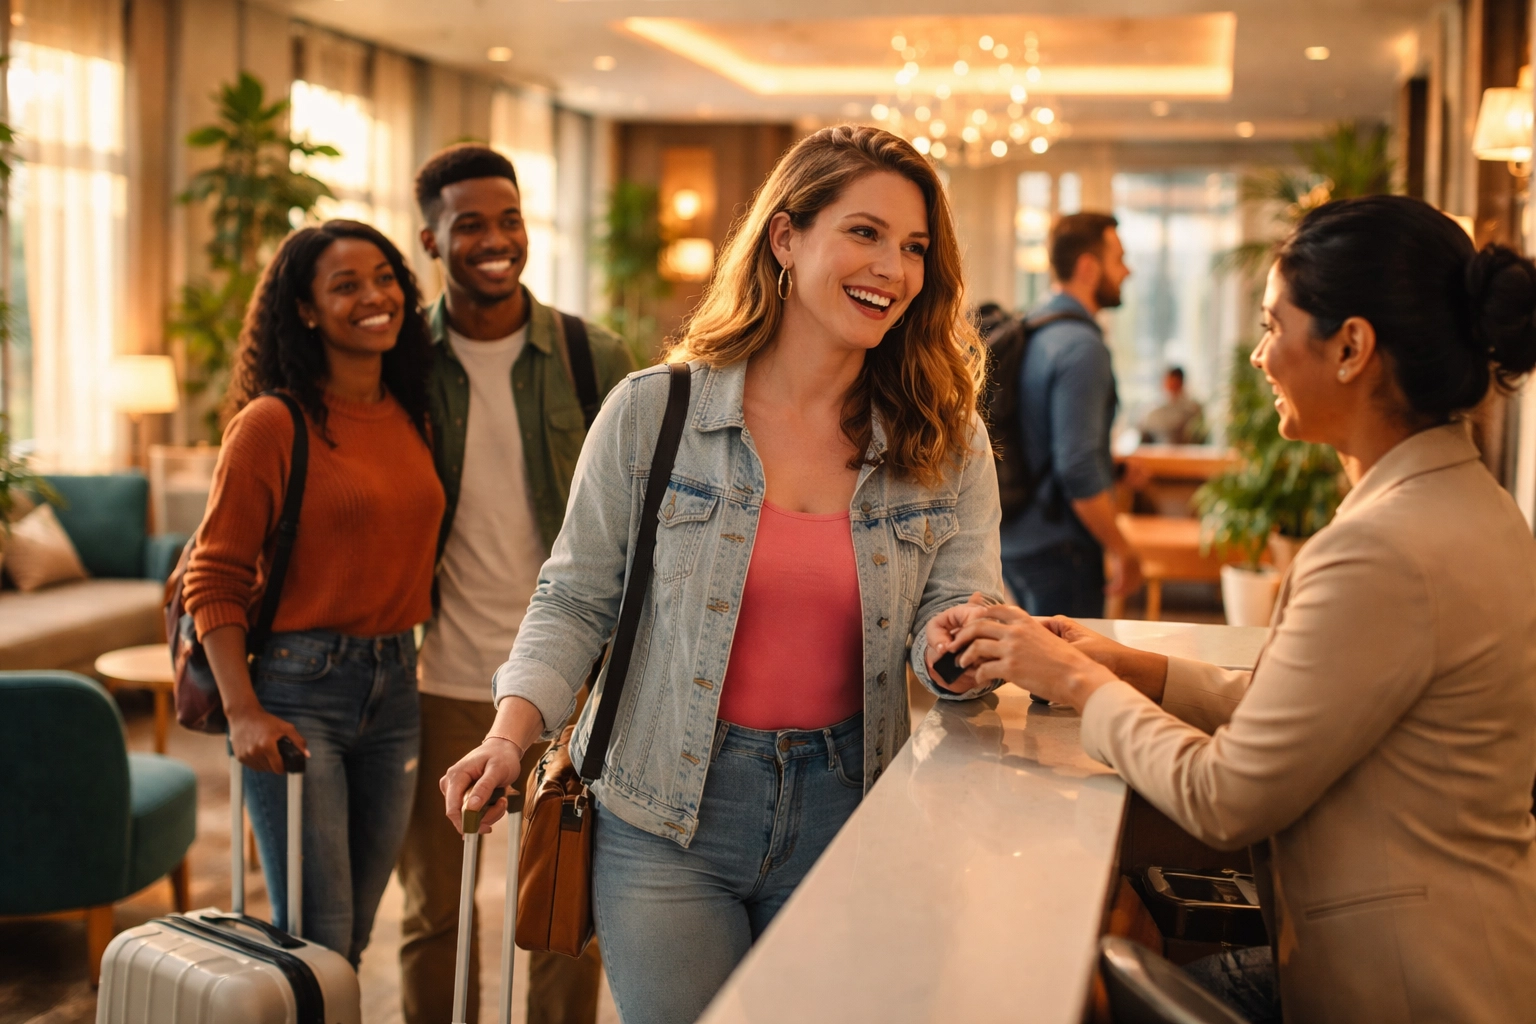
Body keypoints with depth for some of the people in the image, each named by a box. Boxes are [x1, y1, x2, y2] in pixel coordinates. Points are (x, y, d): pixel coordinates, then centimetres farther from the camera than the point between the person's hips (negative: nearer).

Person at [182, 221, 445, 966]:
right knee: (316, 941, -3)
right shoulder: (273, 423, -10)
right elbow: (212, 579, -8)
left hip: (395, 686, 6)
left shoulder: (413, 417, 9)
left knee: (354, 933, 15)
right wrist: (242, 712, -16)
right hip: (300, 686, -6)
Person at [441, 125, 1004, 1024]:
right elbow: (577, 601, 0)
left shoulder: (948, 447, 0)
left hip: (842, 816, 2)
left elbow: (962, 609, -3)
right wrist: (512, 730, -14)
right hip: (668, 817, -2)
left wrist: (956, 647, -27)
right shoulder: (651, 415, -5)